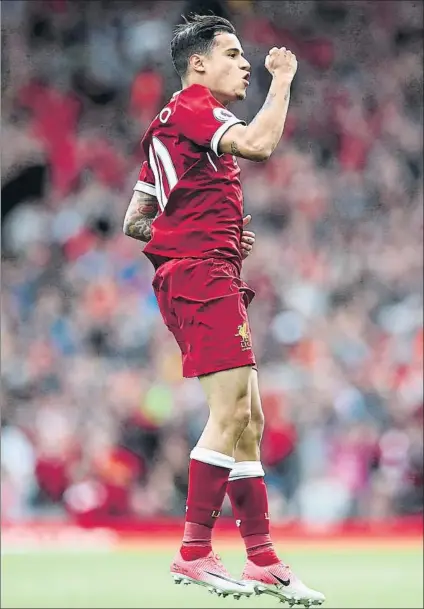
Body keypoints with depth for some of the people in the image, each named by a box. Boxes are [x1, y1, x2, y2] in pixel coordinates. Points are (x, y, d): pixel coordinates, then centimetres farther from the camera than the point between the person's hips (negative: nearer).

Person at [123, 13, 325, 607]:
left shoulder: (172, 126, 24)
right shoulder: (193, 108, -6)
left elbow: (135, 220, 26)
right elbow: (258, 144, -25)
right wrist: (283, 78, -10)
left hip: (202, 283, 11)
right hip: (203, 275, -11)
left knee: (248, 420, 8)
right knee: (232, 412, -15)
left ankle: (262, 559, 8)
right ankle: (194, 553, -14)